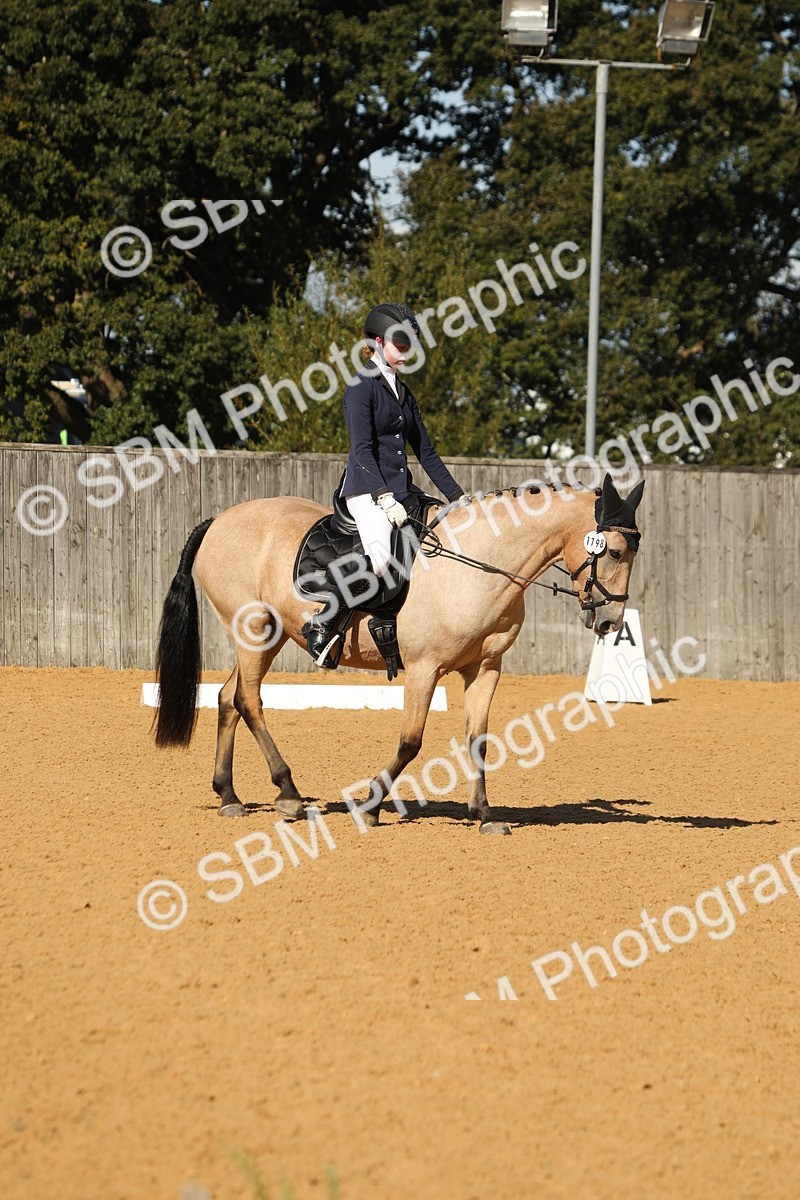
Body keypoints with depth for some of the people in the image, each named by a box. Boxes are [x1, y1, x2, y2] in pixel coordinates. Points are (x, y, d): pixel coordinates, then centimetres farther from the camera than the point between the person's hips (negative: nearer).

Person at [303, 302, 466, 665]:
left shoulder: (402, 391, 18)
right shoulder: (362, 386, -6)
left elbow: (425, 451, 20)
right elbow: (362, 449, -15)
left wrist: (456, 496, 13)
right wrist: (385, 499, -24)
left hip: (399, 489, 9)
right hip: (366, 488, -9)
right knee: (380, 555, -32)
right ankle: (322, 622, -21)